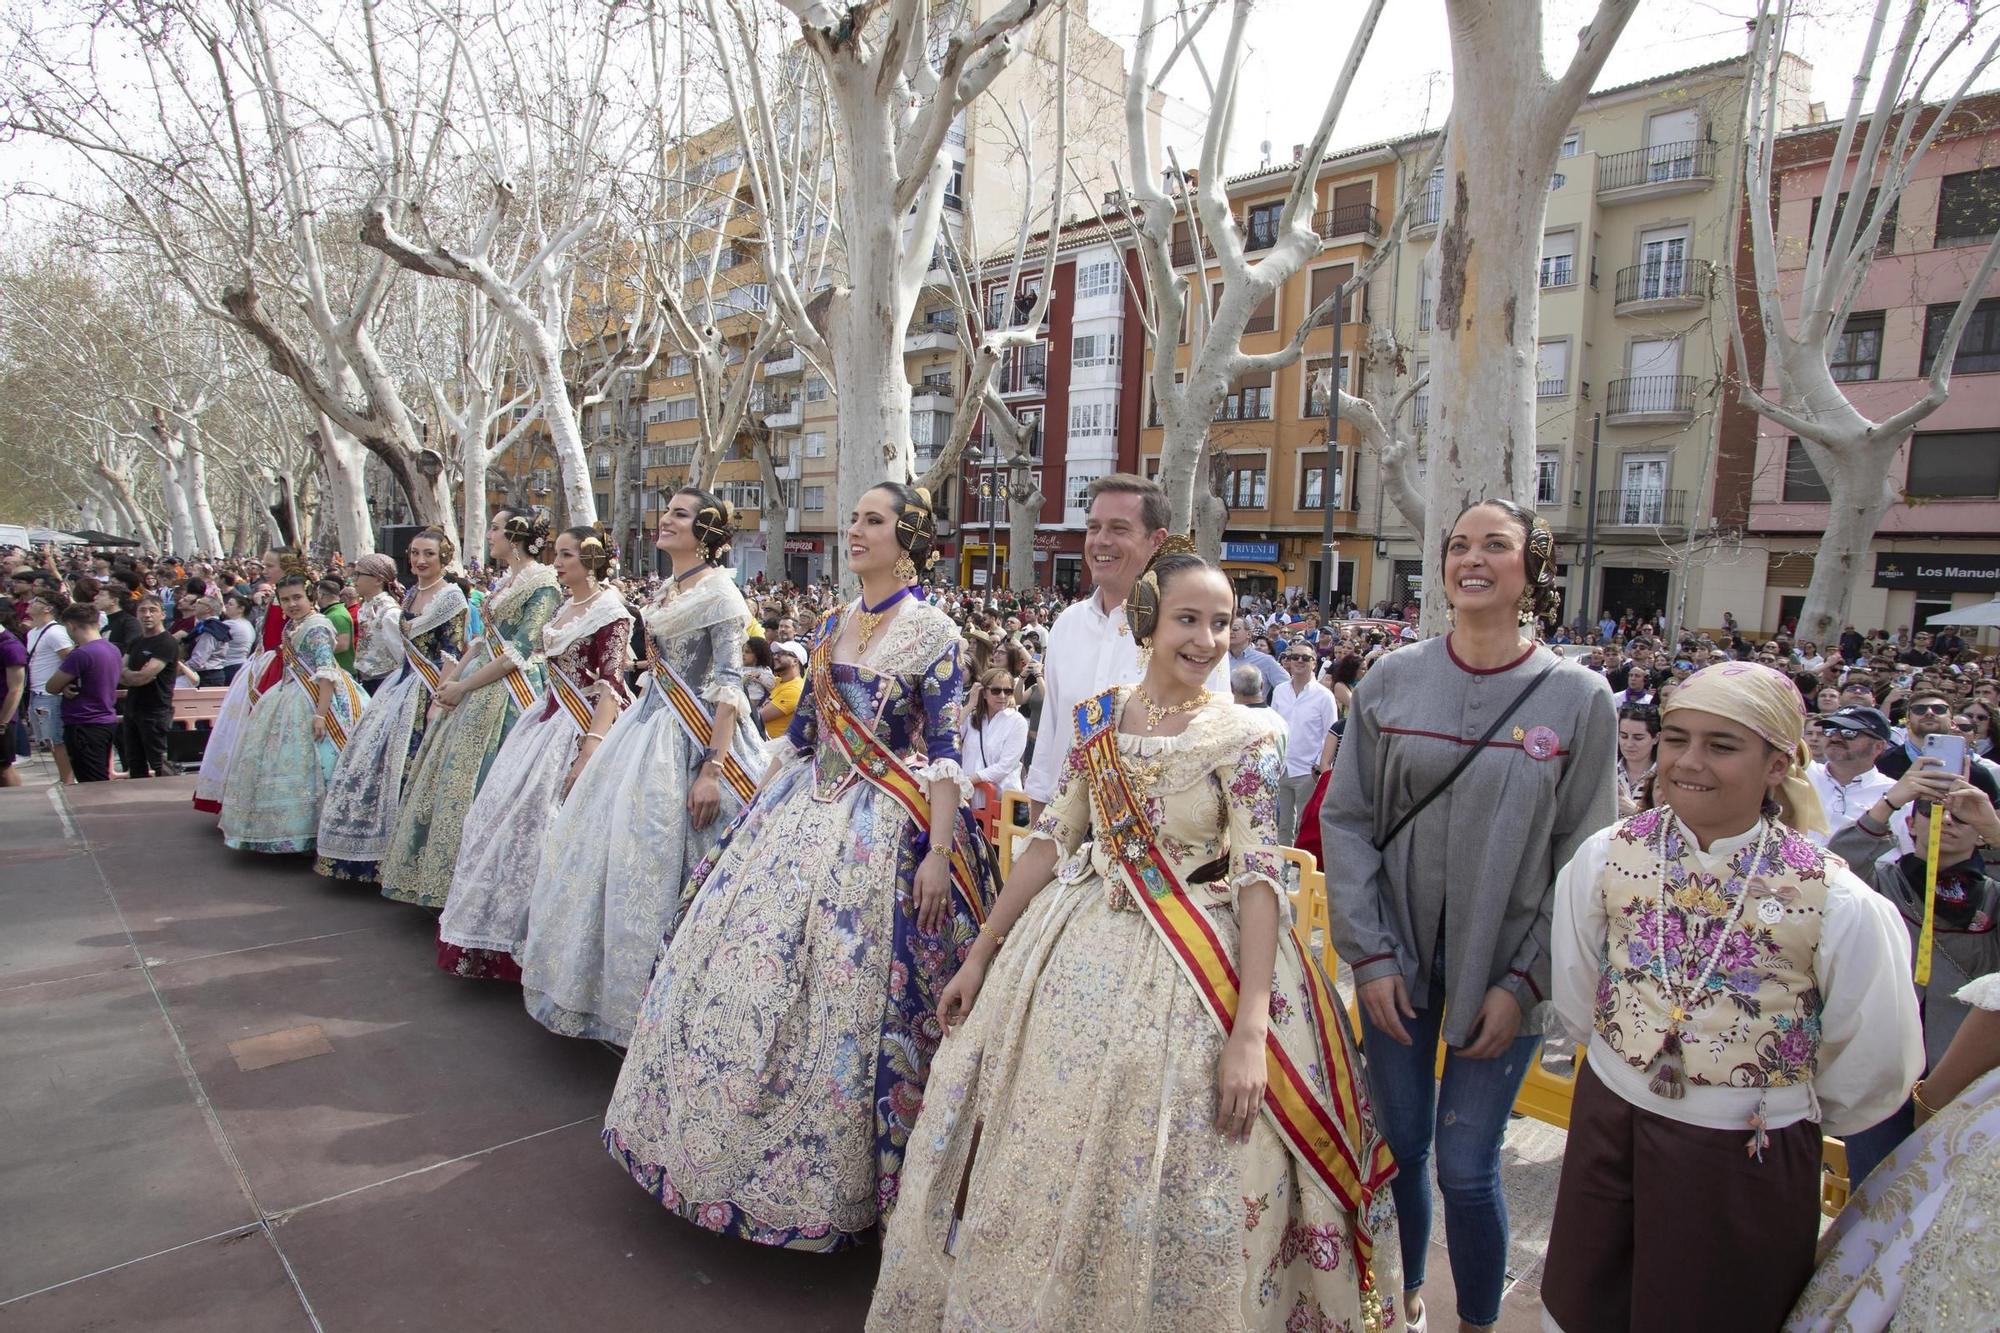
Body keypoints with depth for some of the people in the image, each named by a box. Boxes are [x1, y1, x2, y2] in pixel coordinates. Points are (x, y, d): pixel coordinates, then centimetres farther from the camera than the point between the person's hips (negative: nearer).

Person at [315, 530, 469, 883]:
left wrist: (439, 699, -21)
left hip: (429, 690, -9)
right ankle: (373, 851, 20)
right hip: (402, 683, 9)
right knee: (376, 756, 9)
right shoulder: (409, 596, 14)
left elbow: (452, 653, -15)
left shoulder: (451, 596, -10)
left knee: (410, 766, -7)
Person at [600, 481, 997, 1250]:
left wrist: (939, 852, -19)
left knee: (844, 990, -2)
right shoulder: (831, 625, 11)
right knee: (744, 961, 9)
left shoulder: (935, 633, -9)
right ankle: (734, 1138, 31)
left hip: (885, 828, -7)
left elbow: (947, 753, -13)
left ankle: (837, 1173, 19)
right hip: (803, 811, 7)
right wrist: (758, 807, 16)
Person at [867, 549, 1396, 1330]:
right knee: (1040, 1165, 16)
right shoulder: (1096, 719, 1)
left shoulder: (1247, 735, -10)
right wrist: (980, 954, 6)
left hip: (1195, 968, -4)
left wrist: (1250, 1029, -22)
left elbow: (1259, 874, -15)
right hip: (1078, 951, 4)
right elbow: (1051, 840, 5)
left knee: (1172, 1190, 7)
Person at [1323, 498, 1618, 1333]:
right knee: (1398, 1147, 13)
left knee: (1465, 1169, 4)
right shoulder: (1391, 682, -2)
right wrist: (1370, 953, -7)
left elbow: (1583, 857, -4)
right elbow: (1345, 820, -1)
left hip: (1502, 975, -1)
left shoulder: (1577, 698, -5)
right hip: (1397, 966, 2)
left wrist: (1524, 982, -9)